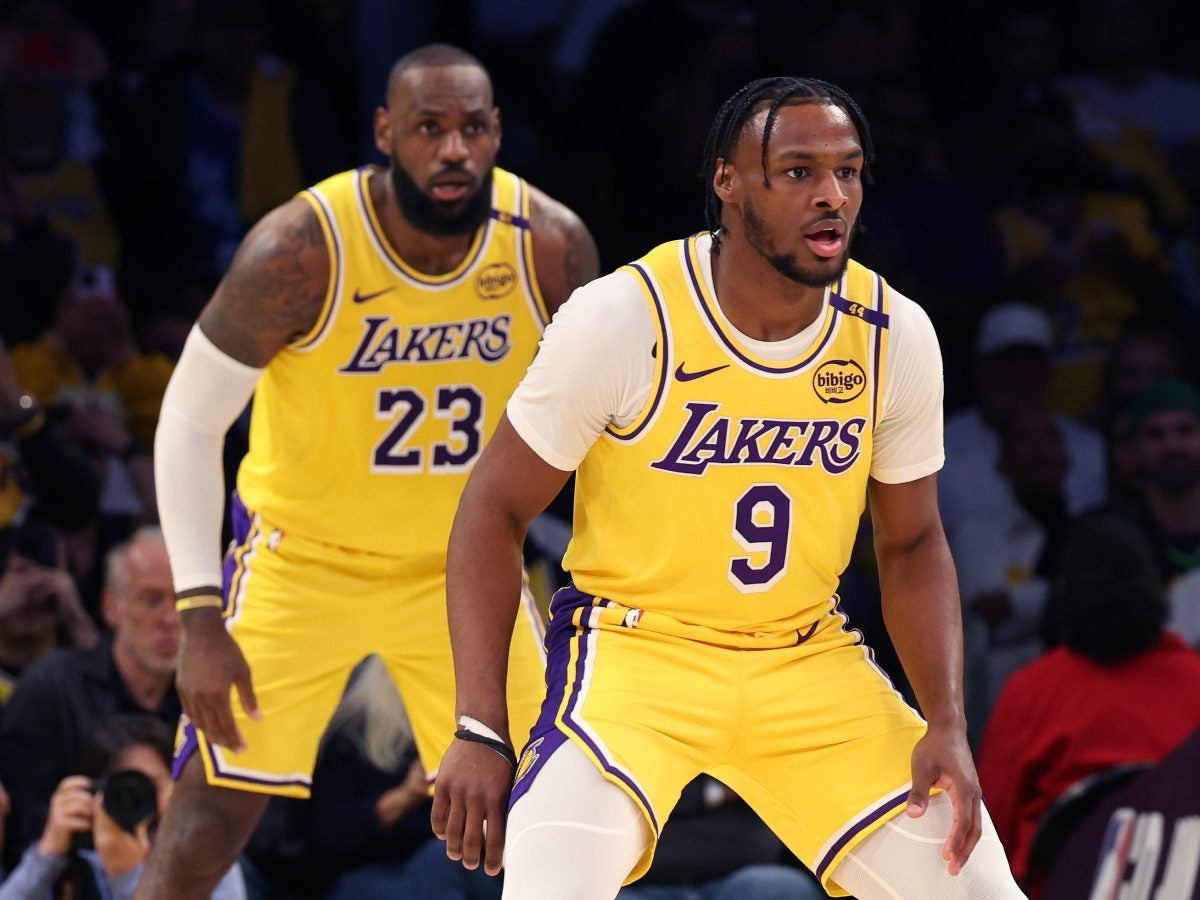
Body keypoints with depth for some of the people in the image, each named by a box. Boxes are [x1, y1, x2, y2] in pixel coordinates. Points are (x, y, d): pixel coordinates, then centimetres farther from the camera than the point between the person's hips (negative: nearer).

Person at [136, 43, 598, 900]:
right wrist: (201, 619, -19)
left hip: (464, 564, 3)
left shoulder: (553, 246, -15)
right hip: (303, 558, -3)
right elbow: (190, 423, -15)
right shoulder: (300, 249, -25)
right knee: (208, 825, -10)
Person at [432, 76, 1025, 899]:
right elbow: (496, 510, -9)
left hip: (809, 657, 4)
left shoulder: (895, 336, -6)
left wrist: (948, 726, -6)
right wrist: (481, 731, -16)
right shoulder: (622, 320, -18)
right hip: (636, 642, -4)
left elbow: (911, 544, 7)